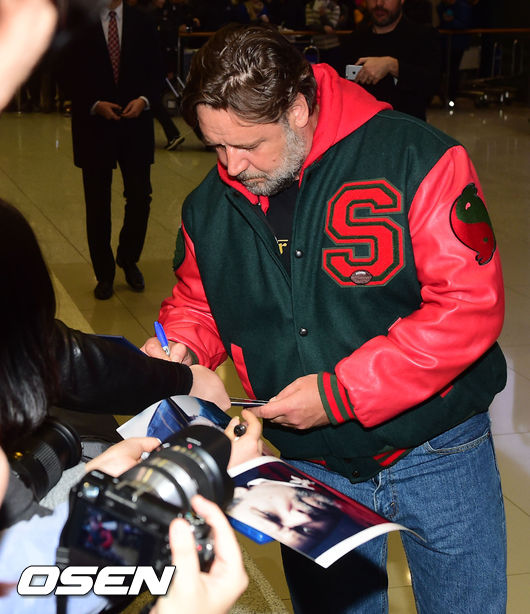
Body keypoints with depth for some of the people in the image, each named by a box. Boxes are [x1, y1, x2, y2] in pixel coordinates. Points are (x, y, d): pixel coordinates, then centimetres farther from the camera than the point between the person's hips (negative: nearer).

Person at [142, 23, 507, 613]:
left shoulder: (416, 159, -19)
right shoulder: (209, 206, -2)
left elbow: (469, 304, -23)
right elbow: (196, 304, 15)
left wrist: (341, 393, -25)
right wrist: (182, 346, -10)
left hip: (435, 454, -3)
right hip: (311, 469, 3)